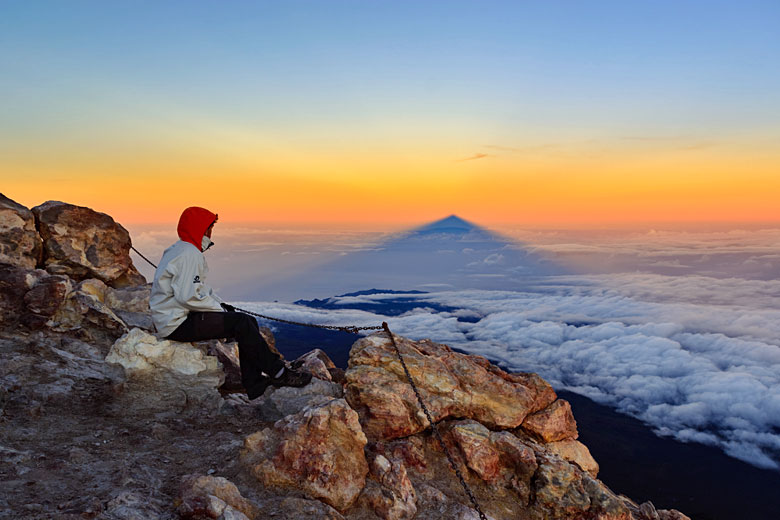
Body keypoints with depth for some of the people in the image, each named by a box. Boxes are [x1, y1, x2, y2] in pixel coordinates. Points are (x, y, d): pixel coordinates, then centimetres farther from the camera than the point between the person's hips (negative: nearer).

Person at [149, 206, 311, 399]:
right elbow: (188, 296, -26)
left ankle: (254, 384, 2)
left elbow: (199, 287, 21)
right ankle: (278, 372, -7)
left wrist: (221, 303, 7)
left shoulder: (181, 249, 17)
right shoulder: (189, 254, -18)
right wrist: (219, 307, -13)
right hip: (177, 324, -11)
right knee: (241, 323, -18)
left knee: (249, 323, 4)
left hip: (179, 316, 11)